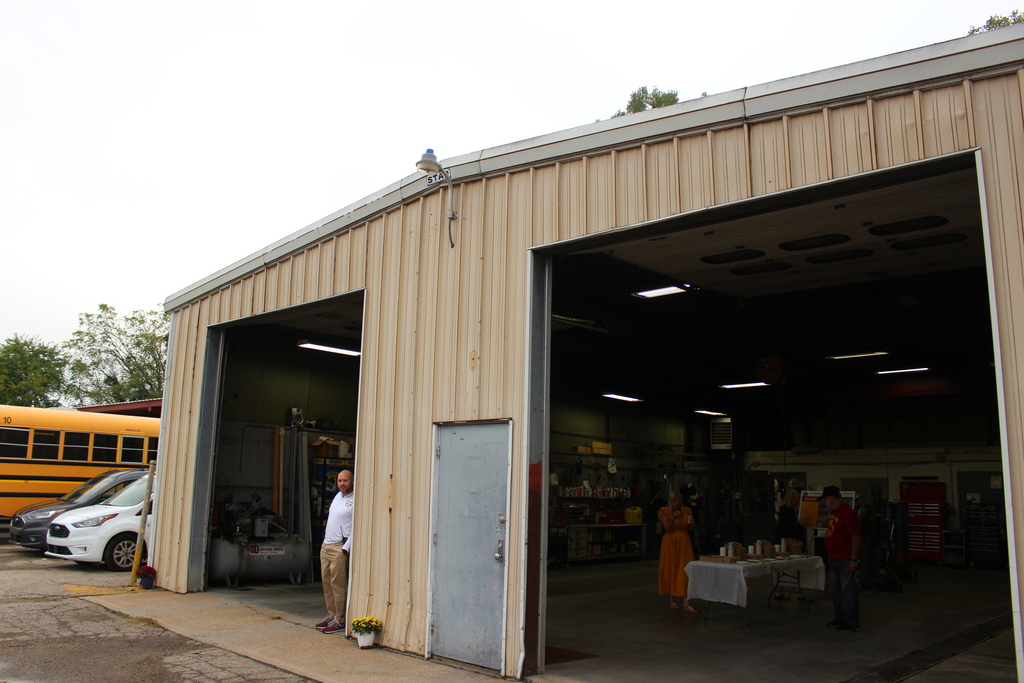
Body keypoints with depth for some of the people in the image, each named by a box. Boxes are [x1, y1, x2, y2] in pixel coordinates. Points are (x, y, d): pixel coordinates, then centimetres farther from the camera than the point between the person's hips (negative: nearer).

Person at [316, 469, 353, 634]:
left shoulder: (355, 501, -12)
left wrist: (346, 548, -19)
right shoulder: (338, 496, 14)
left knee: (338, 585, -5)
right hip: (326, 546, 8)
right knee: (327, 582, 12)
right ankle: (332, 616, 21)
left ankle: (340, 621, 2)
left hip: (339, 548, -8)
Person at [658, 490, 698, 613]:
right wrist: (674, 517, -23)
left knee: (685, 570, -6)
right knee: (670, 569, 3)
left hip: (684, 543, 2)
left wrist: (690, 522, -9)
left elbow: (690, 529, 11)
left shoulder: (687, 511, 7)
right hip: (670, 542, -2)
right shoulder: (665, 512, -3)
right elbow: (667, 528, -10)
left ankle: (686, 602, -10)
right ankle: (671, 599, 17)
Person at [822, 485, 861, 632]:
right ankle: (840, 618, 26)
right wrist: (831, 556, 23)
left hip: (846, 560, -10)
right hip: (835, 559, 10)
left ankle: (851, 622, 4)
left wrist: (853, 559, -22)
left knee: (848, 591, -4)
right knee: (835, 590, 15)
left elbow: (856, 536, -21)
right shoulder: (833, 513, 14)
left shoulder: (847, 513, -17)